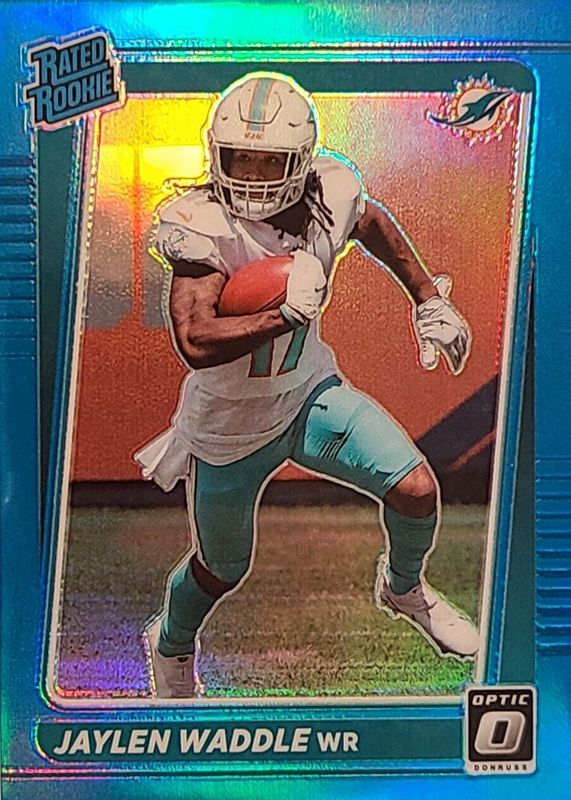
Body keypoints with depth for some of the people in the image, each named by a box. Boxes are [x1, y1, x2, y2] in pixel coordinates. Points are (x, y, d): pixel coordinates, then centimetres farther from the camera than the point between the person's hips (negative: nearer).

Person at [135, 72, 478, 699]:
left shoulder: (331, 194, -13)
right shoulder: (204, 227, -28)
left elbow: (374, 223, 11)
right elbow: (195, 343, -40)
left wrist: (428, 299, 12)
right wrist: (287, 313, -40)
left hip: (311, 394, 4)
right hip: (231, 428, -4)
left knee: (416, 489, -6)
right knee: (223, 569, 15)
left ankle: (404, 589, 30)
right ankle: (171, 647, 51)